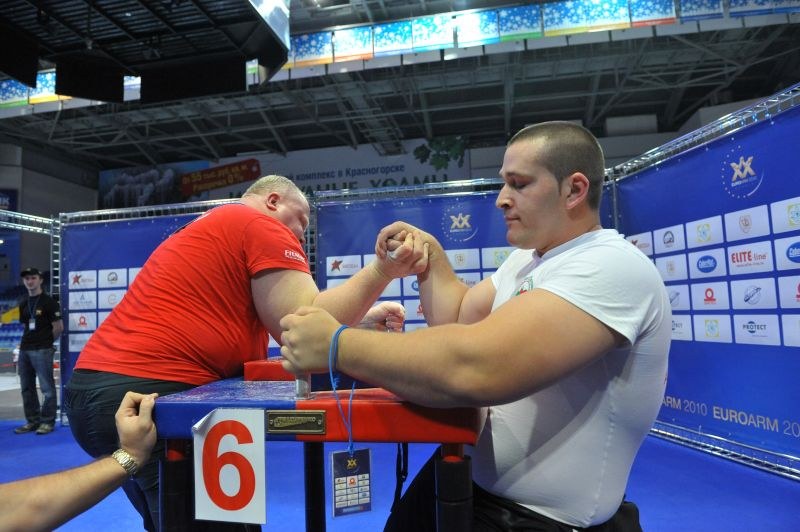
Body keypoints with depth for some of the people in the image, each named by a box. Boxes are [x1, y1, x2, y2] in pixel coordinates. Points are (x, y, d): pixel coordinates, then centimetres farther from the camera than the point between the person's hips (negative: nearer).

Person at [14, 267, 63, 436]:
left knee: (47, 387, -4)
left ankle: (47, 422, 3)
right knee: (26, 388, 13)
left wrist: (46, 341, 3)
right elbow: (25, 325, 21)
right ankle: (32, 421, 23)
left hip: (42, 350, -8)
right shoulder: (23, 303, 13)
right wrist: (28, 341, 11)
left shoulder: (49, 302, -8)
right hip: (24, 350, 8)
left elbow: (59, 327, -8)